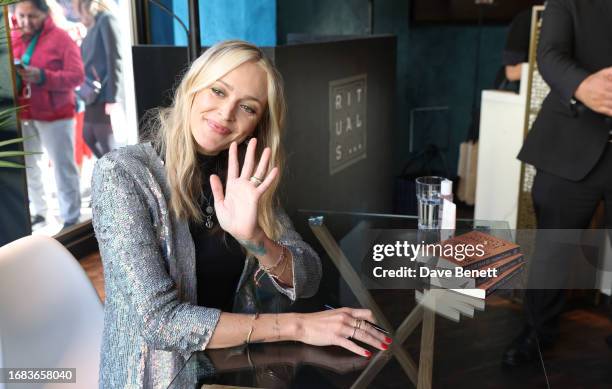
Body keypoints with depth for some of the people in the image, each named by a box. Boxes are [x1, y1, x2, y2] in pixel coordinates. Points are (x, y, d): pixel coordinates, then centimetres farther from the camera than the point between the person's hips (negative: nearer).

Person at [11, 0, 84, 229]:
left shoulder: (60, 38, -7)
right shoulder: (12, 38, 8)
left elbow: (76, 76, -14)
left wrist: (42, 76, -25)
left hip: (54, 114, -5)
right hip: (22, 115, 5)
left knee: (63, 167, 1)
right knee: (26, 166, 9)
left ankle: (71, 218, 9)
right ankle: (38, 211, 24)